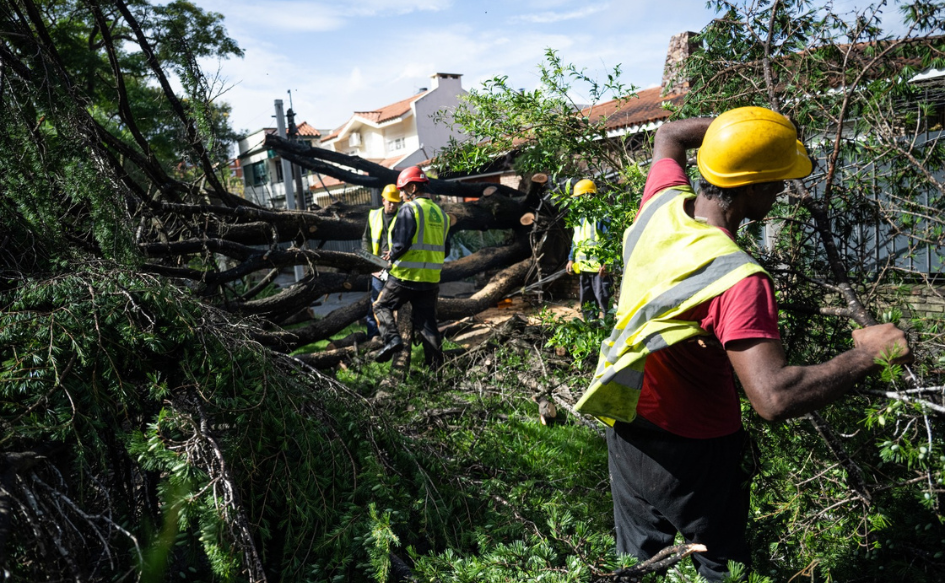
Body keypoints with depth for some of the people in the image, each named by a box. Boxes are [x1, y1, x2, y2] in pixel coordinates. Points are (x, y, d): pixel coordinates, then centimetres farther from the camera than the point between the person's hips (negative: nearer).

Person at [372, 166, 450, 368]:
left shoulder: (409, 209, -10)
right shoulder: (440, 213, 13)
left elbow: (401, 244, -18)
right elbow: (444, 251, 16)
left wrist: (392, 256, 1)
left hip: (406, 276, -6)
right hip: (431, 278, 6)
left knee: (382, 306, 14)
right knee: (427, 323, 10)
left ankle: (392, 338, -7)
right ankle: (436, 365, 9)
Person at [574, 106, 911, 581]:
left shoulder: (664, 203, -11)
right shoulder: (737, 279, -32)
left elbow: (669, 137, 11)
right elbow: (774, 398, -39)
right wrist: (867, 352, -27)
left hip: (627, 430, 6)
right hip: (695, 451, -6)